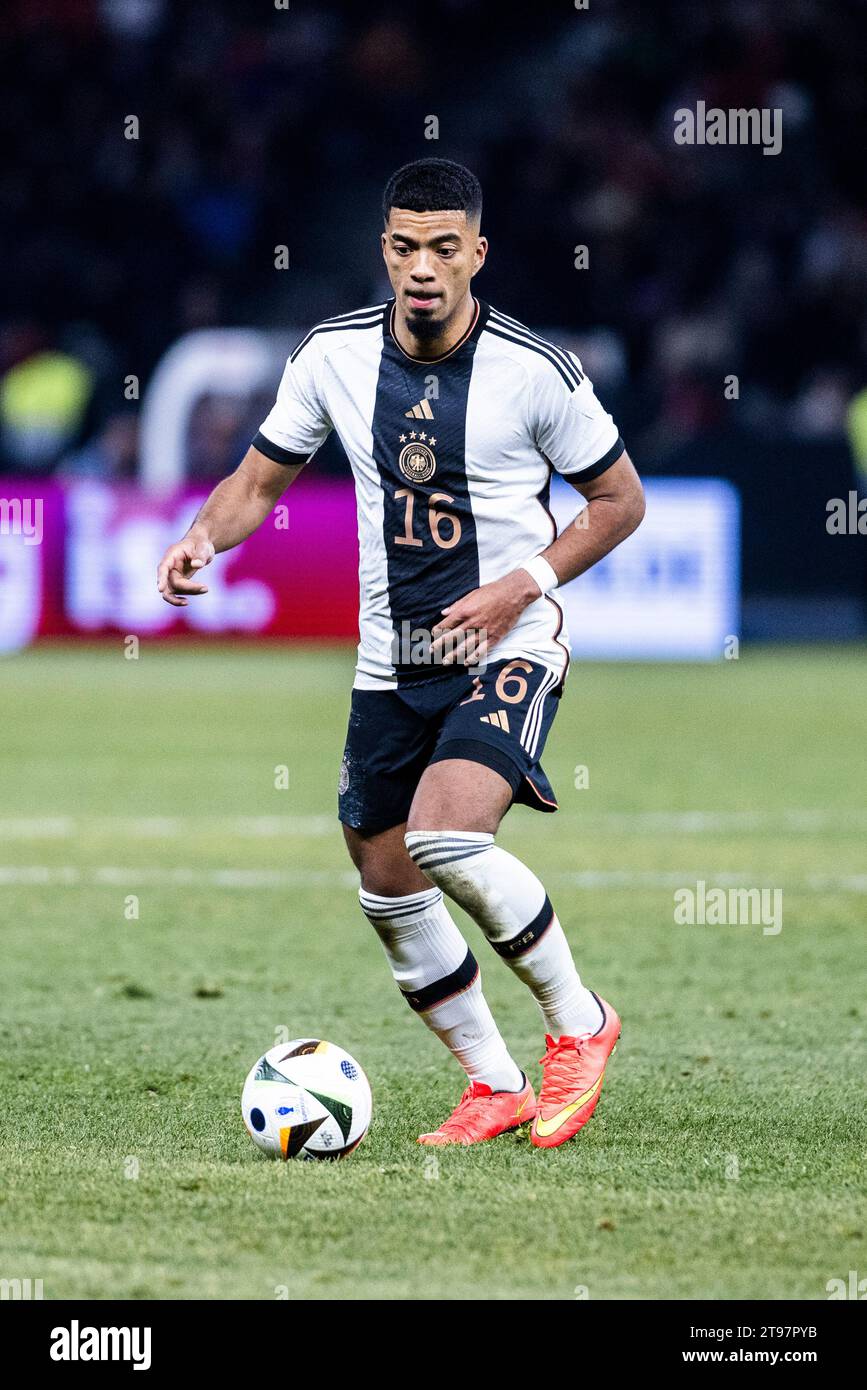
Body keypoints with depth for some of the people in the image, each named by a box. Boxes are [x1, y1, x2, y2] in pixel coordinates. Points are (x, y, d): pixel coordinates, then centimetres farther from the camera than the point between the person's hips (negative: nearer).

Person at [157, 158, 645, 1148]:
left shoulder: (535, 370, -12)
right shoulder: (333, 356, -2)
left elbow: (620, 499, -1)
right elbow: (259, 480, 10)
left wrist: (521, 585, -14)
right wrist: (203, 537, -12)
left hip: (507, 649, -5)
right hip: (389, 660, 5)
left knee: (444, 841, -27)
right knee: (389, 895, 8)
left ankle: (578, 1024, -7)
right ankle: (495, 1087, 26)